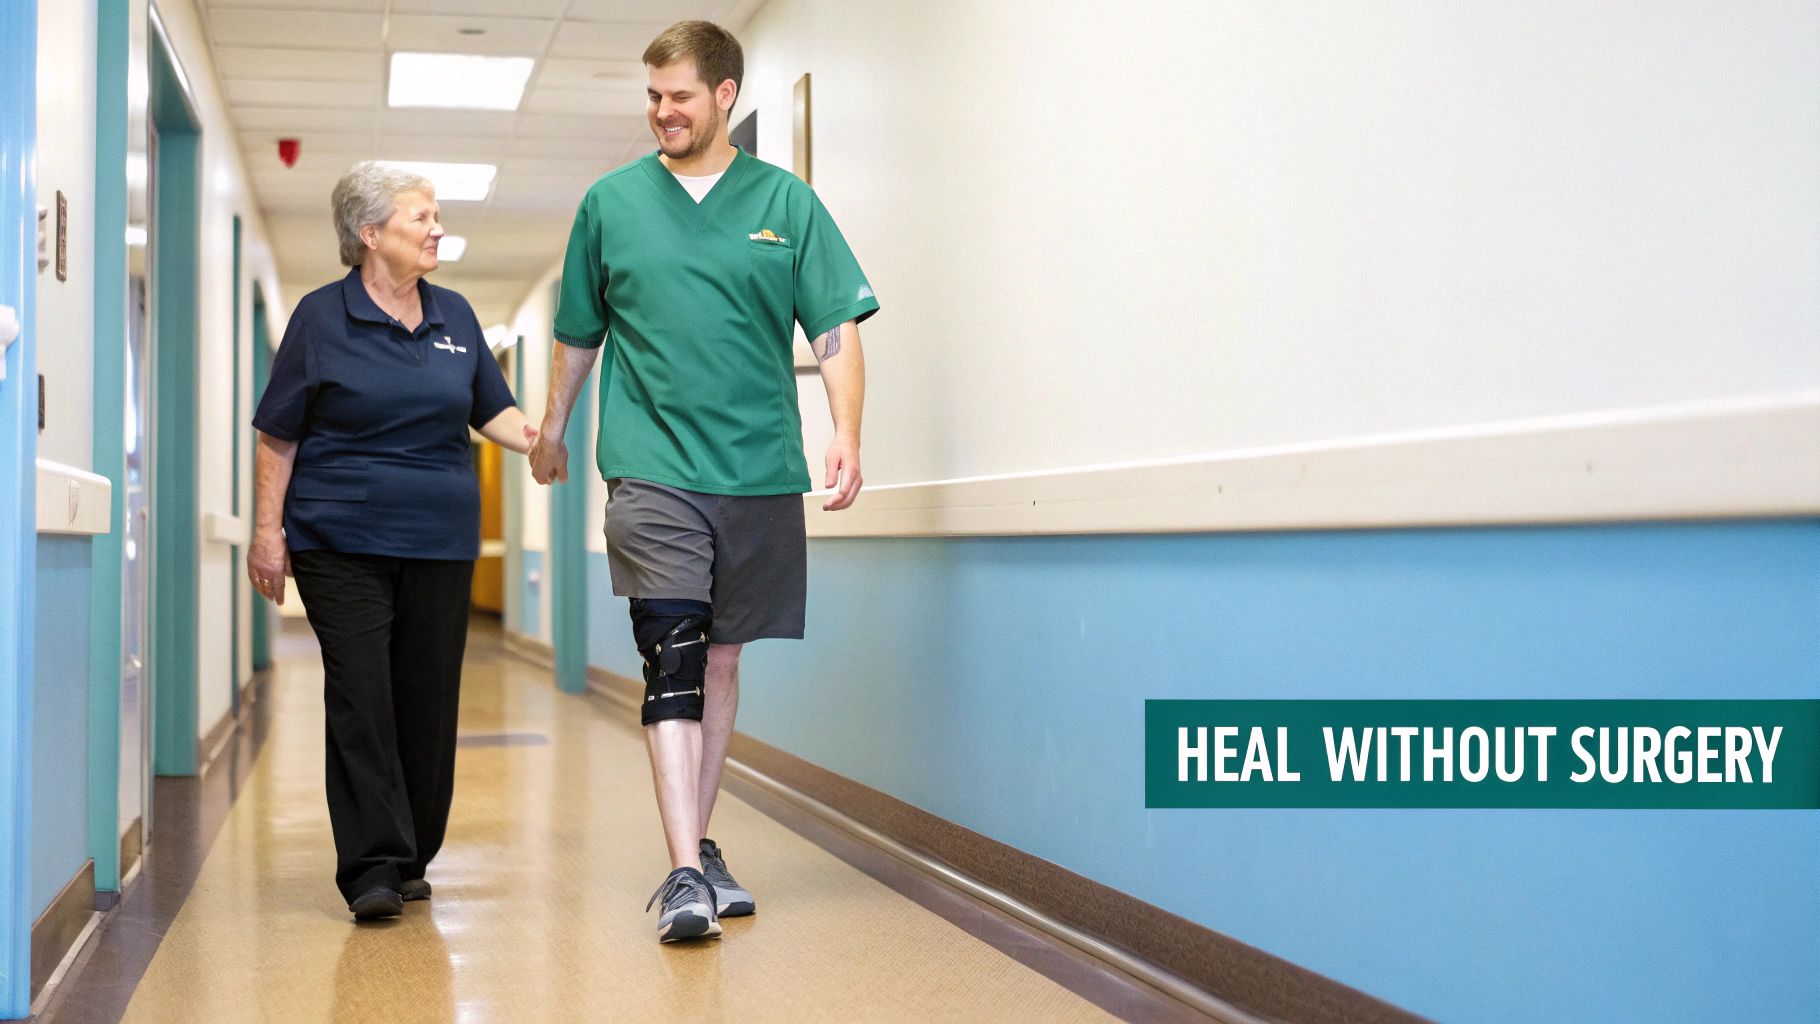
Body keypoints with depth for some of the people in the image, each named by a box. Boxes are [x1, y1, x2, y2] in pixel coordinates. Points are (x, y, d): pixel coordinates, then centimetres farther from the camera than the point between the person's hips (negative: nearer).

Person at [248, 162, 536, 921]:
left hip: (440, 544, 4)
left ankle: (411, 859, 18)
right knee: (361, 700, -9)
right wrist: (268, 529, -3)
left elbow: (493, 411, 15)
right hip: (341, 542, -4)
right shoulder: (323, 316, 0)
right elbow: (277, 437, 2)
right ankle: (372, 868, -8)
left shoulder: (454, 316, 11)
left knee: (428, 701, 6)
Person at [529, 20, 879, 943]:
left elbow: (836, 326, 2)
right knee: (673, 662, -12)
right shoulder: (611, 202, 7)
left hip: (759, 471, 2)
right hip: (651, 468, -1)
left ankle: (699, 843, 24)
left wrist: (846, 432, -11)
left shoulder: (785, 201, 6)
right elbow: (578, 336, 18)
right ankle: (685, 874, -14)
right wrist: (550, 434, 24)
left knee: (721, 660, 11)